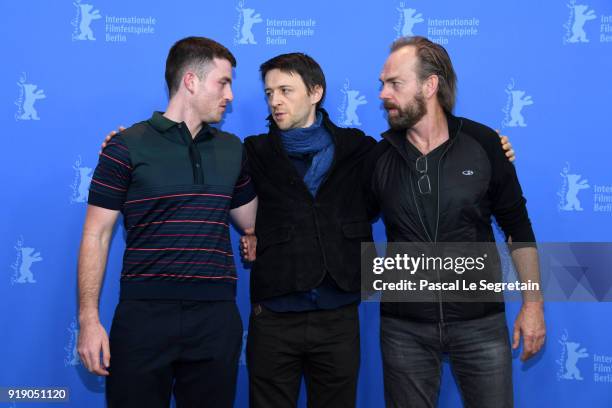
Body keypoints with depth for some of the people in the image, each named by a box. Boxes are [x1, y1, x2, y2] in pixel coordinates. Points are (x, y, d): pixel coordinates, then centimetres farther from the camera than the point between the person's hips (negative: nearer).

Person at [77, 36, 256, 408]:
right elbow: (96, 236, -2)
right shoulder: (127, 146, -1)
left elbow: (253, 222, 21)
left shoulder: (232, 149, 11)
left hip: (217, 317, 4)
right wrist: (89, 319, -8)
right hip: (144, 313, -3)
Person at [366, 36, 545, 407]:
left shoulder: (483, 143, -5)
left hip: (481, 321, -1)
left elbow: (518, 228, 2)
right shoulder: (379, 157, -2)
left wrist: (533, 303, 1)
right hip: (404, 325, 1)